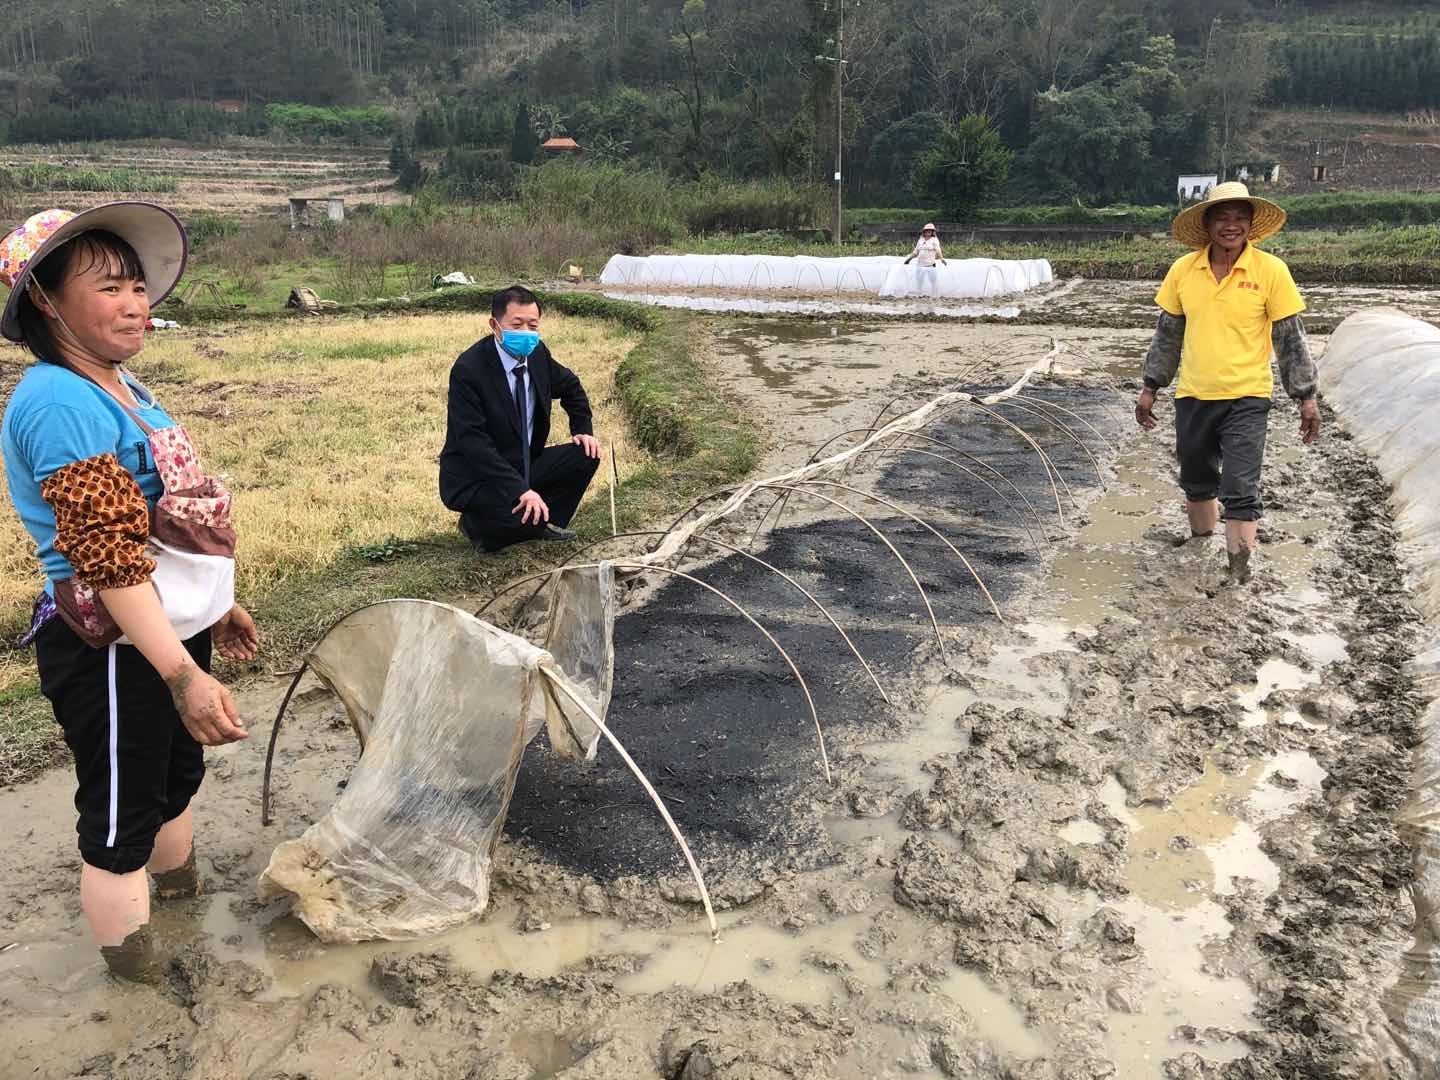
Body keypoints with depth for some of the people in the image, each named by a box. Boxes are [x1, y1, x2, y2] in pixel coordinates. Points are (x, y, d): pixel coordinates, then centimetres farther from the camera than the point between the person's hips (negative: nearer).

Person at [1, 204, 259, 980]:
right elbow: (108, 558, -29)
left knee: (177, 776, 26)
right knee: (120, 817, 7)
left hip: (166, 629, 9)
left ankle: (182, 898, 50)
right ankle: (141, 991, 25)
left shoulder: (119, 385, 6)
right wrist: (184, 674, -32)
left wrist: (216, 606, 21)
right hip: (111, 651, -9)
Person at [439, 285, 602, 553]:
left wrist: (583, 430, 4)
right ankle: (476, 524, 0)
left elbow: (570, 387, 19)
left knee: (586, 454, -9)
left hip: (525, 465, 7)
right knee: (520, 514, -33)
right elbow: (472, 441, -29)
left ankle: (546, 523, 8)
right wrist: (520, 489, -37)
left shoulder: (537, 353, -2)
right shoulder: (468, 369, -23)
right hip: (475, 478, -7)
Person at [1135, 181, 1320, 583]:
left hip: (1246, 398, -3)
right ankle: (1201, 539, 42)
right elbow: (1167, 333, 9)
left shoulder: (1271, 270, -8)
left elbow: (1290, 339, -2)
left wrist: (1306, 397, -1)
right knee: (1197, 481, 19)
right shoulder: (1182, 270, -1)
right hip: (1193, 396, 4)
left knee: (1240, 490, -7)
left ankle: (1239, 573, 2)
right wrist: (1150, 388, 11)